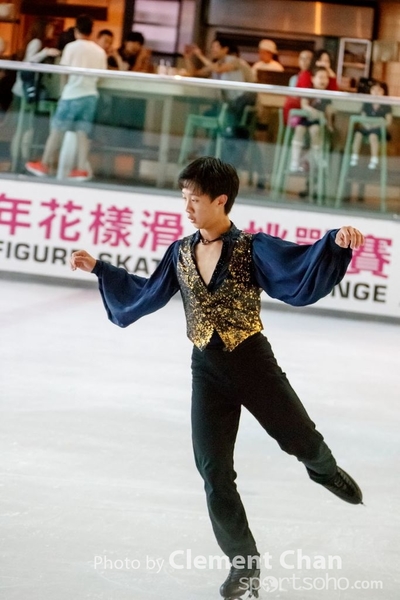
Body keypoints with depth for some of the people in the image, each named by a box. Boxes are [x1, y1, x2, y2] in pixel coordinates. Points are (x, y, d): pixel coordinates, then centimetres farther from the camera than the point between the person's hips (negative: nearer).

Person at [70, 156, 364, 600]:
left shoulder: (252, 248, -11)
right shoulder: (181, 252, 4)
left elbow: (302, 268, -22)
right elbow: (146, 294, 18)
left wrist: (336, 242, -40)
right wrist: (98, 268, 19)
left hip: (252, 362, -3)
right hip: (207, 370, 3)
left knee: (299, 439, 11)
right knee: (214, 471, 1)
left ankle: (325, 470, 52)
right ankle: (244, 563, 15)